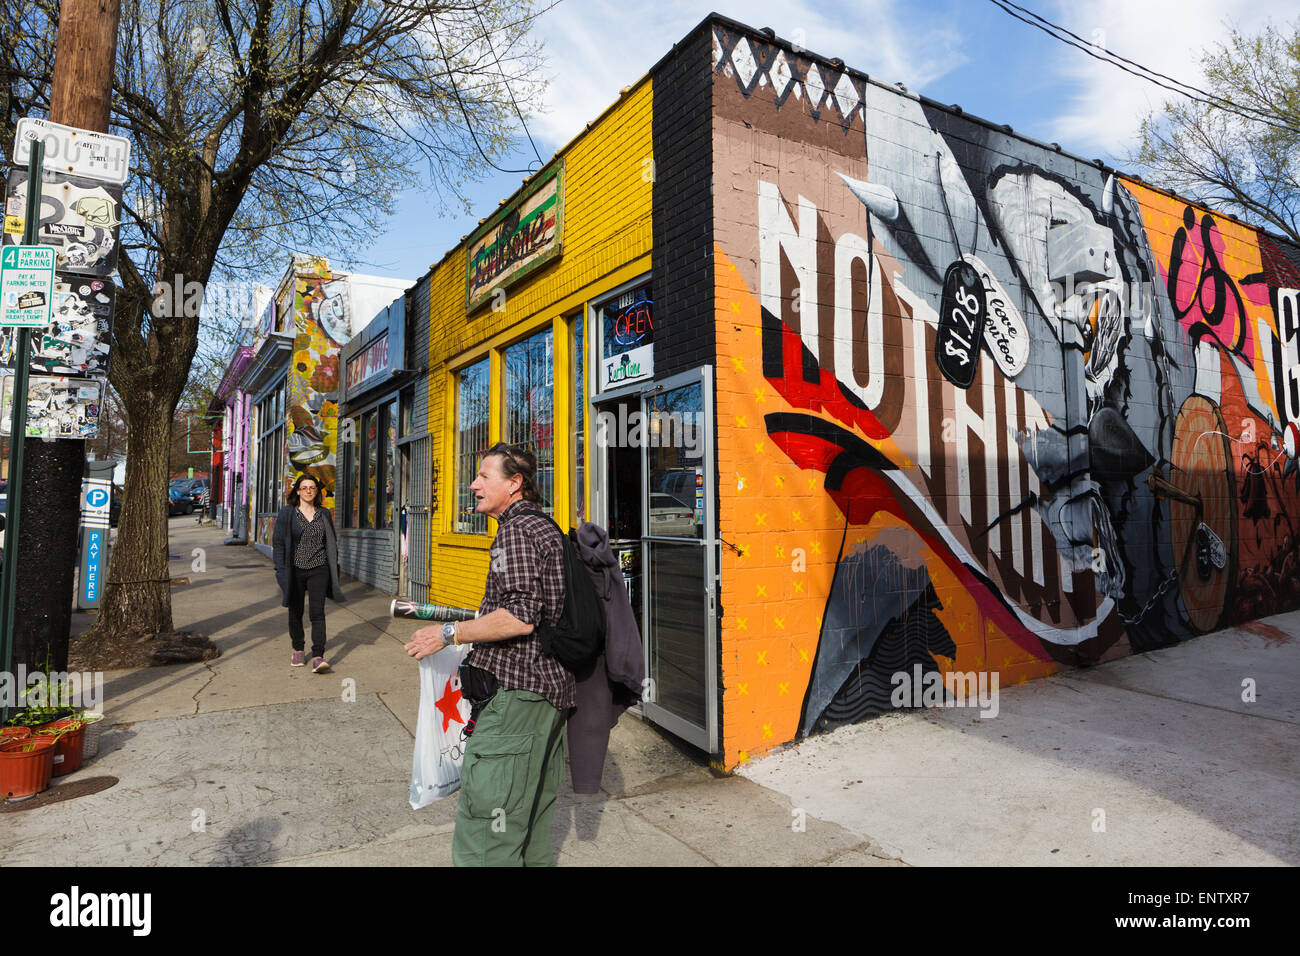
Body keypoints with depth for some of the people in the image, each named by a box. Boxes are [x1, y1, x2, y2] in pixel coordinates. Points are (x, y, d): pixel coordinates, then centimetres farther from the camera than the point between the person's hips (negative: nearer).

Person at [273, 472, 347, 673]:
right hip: (295, 570, 0)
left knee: (317, 612, -9)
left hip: (319, 569, 0)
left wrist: (334, 570, 11)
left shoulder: (324, 514, 9)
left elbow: (332, 542, 15)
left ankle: (318, 657, -13)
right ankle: (298, 650, 30)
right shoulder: (287, 513, 2)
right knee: (295, 612, 11)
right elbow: (278, 542, 0)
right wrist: (281, 571, -8)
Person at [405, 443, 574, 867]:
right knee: (532, 829, 19)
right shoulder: (547, 528, 19)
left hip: (517, 692, -11)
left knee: (482, 837, -6)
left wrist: (450, 632, -13)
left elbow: (521, 617, -22)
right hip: (551, 690, 11)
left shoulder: (517, 530, -12)